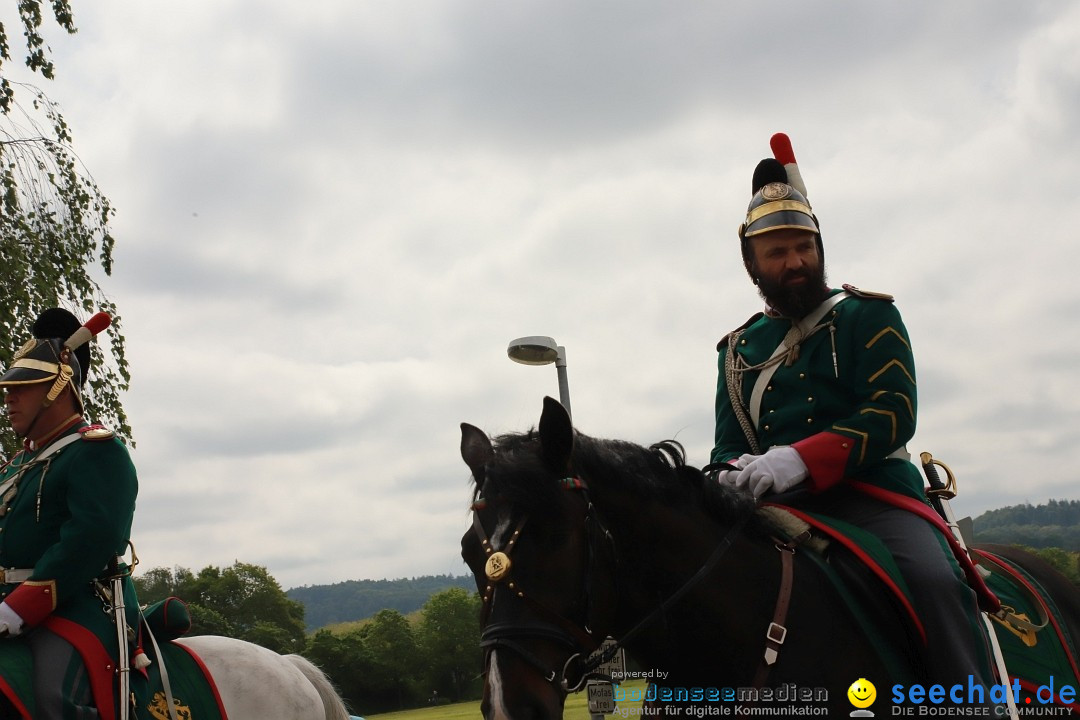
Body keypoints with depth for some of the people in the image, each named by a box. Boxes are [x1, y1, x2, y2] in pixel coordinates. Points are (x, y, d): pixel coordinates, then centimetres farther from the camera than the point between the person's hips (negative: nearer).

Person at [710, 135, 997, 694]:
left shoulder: (867, 317, 7)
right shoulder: (739, 349, 20)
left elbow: (894, 413, -8)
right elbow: (729, 443, 17)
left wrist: (800, 459, -24)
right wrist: (735, 476, -11)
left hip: (873, 493, -4)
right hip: (780, 510, 4)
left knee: (934, 580, -31)